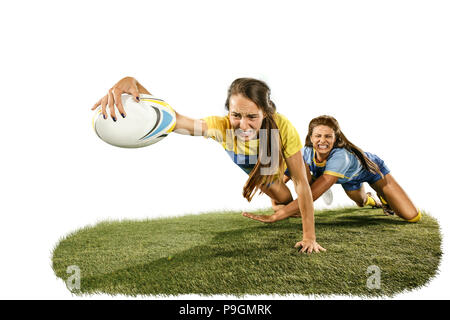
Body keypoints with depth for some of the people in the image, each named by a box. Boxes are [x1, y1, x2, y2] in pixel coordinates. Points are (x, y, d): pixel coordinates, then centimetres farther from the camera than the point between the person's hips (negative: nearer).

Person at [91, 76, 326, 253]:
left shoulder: (283, 128, -45)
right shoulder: (222, 126, -43)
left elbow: (301, 182, -37)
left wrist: (309, 237, -35)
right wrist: (133, 84, -73)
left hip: (274, 170, 0)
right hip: (247, 171, 0)